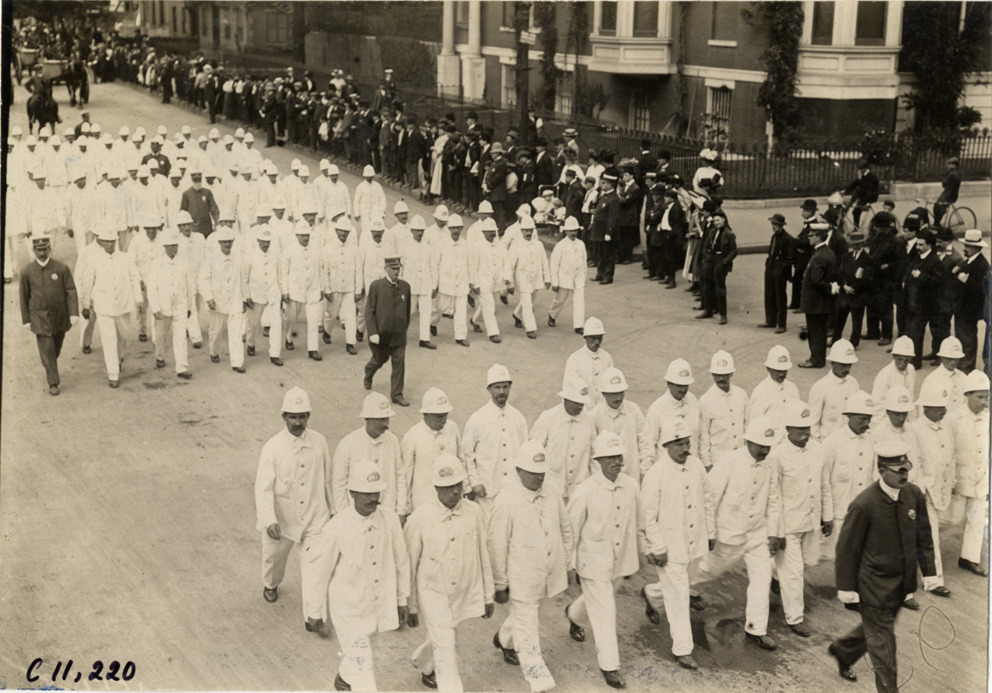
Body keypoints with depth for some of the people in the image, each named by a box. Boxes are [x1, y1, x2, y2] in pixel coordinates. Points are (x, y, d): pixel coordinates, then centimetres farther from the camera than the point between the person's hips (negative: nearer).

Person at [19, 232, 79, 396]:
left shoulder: (62, 268, -11)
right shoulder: (27, 272, -9)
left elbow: (71, 292, -11)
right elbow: (24, 297, 0)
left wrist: (74, 314, -21)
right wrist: (26, 320, 2)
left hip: (59, 316, 1)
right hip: (39, 318, -1)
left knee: (56, 347, 18)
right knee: (46, 350, -6)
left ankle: (50, 368, 47)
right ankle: (53, 383, 3)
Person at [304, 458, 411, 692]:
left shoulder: (390, 520, -12)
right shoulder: (337, 529, -23)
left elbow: (401, 560, 1)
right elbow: (318, 570, -11)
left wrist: (402, 599, 9)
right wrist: (315, 611, -2)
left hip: (380, 605, 5)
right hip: (348, 609, -4)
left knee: (357, 653, 26)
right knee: (363, 668, -3)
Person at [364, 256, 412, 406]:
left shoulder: (405, 286, 0)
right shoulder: (376, 286, -9)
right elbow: (369, 311, -10)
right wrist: (373, 333, -17)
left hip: (399, 334, 2)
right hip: (380, 333, -2)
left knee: (399, 363, -1)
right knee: (380, 360, 15)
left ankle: (397, 394, 9)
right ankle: (368, 375, 48)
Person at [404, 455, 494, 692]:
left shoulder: (474, 513, -9)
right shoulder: (420, 518, -17)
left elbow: (483, 556, 2)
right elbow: (409, 565, -7)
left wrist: (488, 595, 8)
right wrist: (410, 606, -1)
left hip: (465, 593, 4)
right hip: (433, 593, -4)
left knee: (440, 639, 24)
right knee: (445, 650, -9)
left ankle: (424, 665, 56)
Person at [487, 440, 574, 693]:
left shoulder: (552, 494, -2)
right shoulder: (506, 501, -19)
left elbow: (565, 530, 12)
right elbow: (496, 546, -13)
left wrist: (566, 566, 15)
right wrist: (499, 584, -9)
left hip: (549, 574, 6)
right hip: (521, 578, -6)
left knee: (523, 615, 26)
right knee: (527, 630, 2)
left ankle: (504, 640, 55)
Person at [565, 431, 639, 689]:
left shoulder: (630, 486, -6)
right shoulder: (585, 492, -20)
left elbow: (634, 524, 7)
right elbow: (571, 530, -10)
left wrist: (633, 557, 14)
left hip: (620, 560, 5)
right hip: (594, 561, -5)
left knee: (597, 601, 26)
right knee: (604, 613, -1)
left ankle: (574, 615, 58)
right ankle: (609, 665, 12)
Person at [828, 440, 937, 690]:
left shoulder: (914, 495, -6)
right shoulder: (863, 505, -23)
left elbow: (923, 536, 7)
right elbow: (847, 547, -14)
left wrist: (929, 571, 7)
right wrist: (846, 587, -11)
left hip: (903, 581, 6)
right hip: (875, 583, -6)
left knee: (875, 627, 24)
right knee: (882, 640, 5)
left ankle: (842, 650, 49)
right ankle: (888, 688, 20)